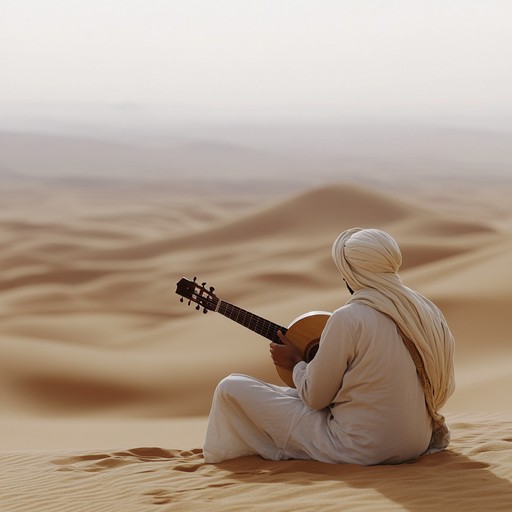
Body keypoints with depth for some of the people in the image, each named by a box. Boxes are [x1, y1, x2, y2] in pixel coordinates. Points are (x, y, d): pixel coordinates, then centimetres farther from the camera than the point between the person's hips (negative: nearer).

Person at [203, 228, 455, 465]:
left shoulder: (348, 319, -19)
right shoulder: (429, 312, -1)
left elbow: (315, 397, -10)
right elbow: (443, 391, 11)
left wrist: (296, 362, 12)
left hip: (358, 451, -7)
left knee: (231, 388, 1)